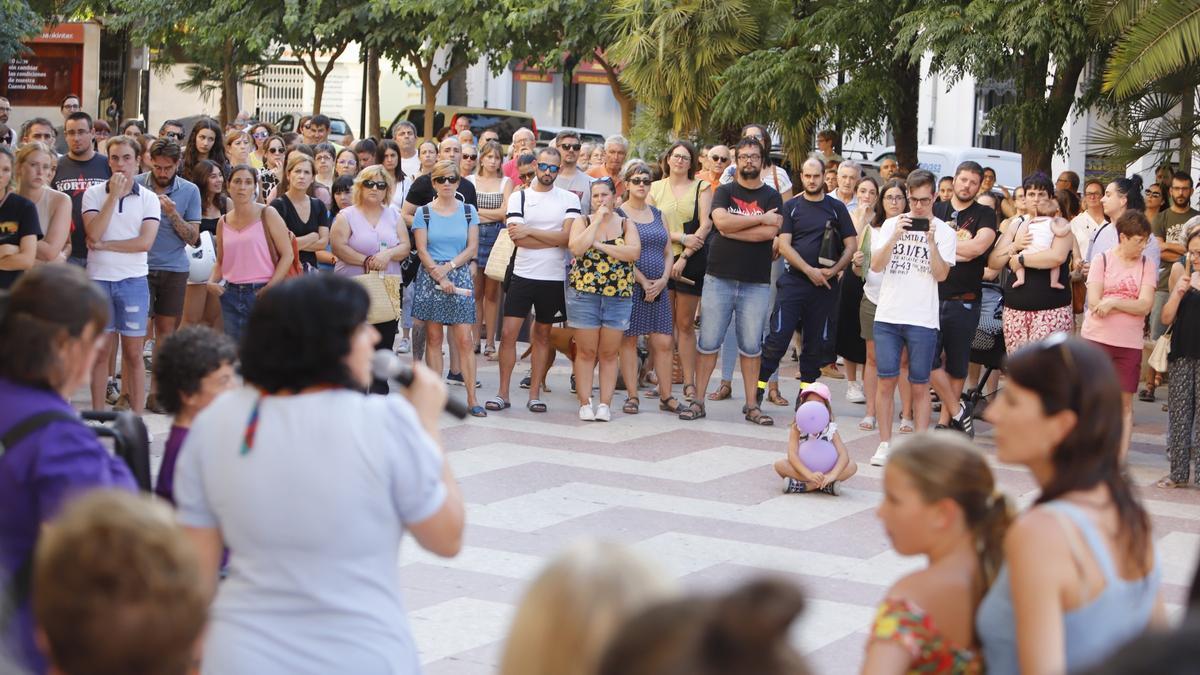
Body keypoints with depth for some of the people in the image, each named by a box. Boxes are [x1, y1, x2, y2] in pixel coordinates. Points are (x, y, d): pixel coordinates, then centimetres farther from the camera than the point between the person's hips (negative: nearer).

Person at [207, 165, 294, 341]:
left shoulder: (267, 214, -1)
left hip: (261, 293, -4)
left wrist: (271, 287, -15)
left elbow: (287, 255, -5)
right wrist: (212, 281, 1)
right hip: (231, 295, 4)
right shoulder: (223, 222, 11)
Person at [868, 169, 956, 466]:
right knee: (886, 381, 1)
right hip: (887, 316, 2)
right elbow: (876, 265, 0)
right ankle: (884, 444, 9)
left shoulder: (944, 232, 3)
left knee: (919, 385, 2)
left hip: (923, 319, -2)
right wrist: (896, 236, -11)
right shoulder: (891, 224, 9)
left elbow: (941, 275, -5)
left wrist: (931, 241, -15)